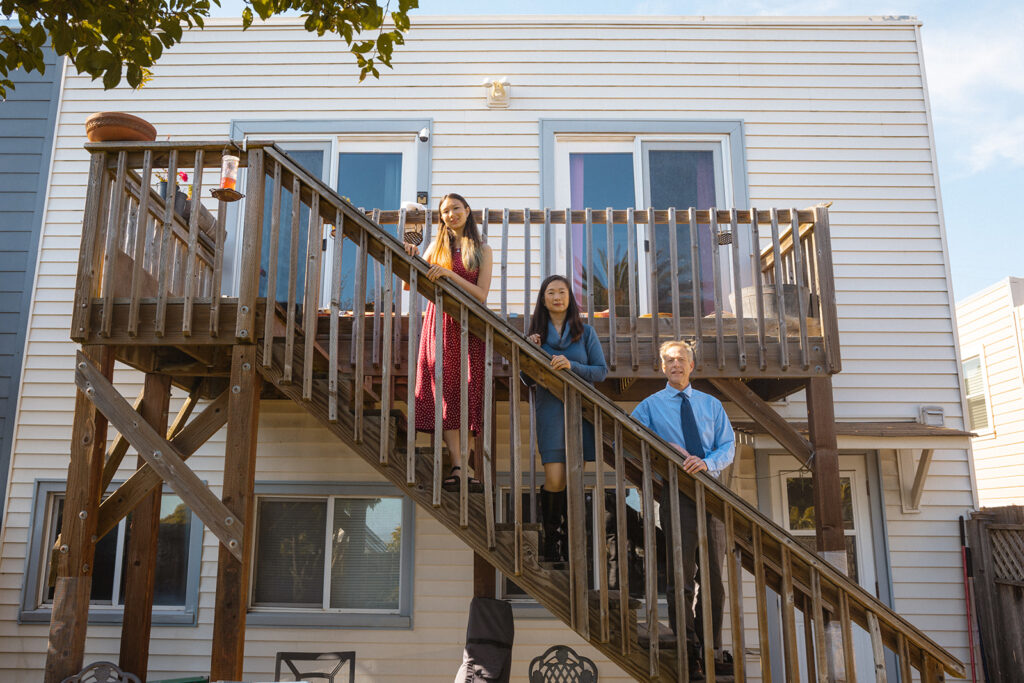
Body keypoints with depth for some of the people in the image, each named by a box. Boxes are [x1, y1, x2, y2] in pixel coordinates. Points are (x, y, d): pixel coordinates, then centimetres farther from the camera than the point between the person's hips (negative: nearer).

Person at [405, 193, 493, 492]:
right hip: (439, 324, 2)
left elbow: (481, 294, -3)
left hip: (470, 327, -1)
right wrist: (412, 259, -4)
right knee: (446, 391, -9)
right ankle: (457, 467, -11)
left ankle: (479, 471, -7)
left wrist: (449, 273, -13)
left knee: (471, 394, -8)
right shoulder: (436, 247, 15)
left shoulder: (482, 251, 10)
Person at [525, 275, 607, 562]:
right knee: (555, 479, -10)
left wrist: (571, 366, -13)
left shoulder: (585, 332, 8)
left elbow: (602, 371, 3)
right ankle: (551, 537, 9)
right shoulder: (536, 333, 9)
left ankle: (569, 536, 18)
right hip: (550, 409, -1)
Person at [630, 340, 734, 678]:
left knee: (714, 572, 5)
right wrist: (667, 448, -11)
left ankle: (714, 652, 13)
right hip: (674, 490, -3)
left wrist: (707, 462, -13)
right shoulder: (650, 406, 10)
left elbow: (728, 446, 9)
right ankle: (689, 650, -3)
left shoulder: (711, 404, 17)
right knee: (681, 573, -7)